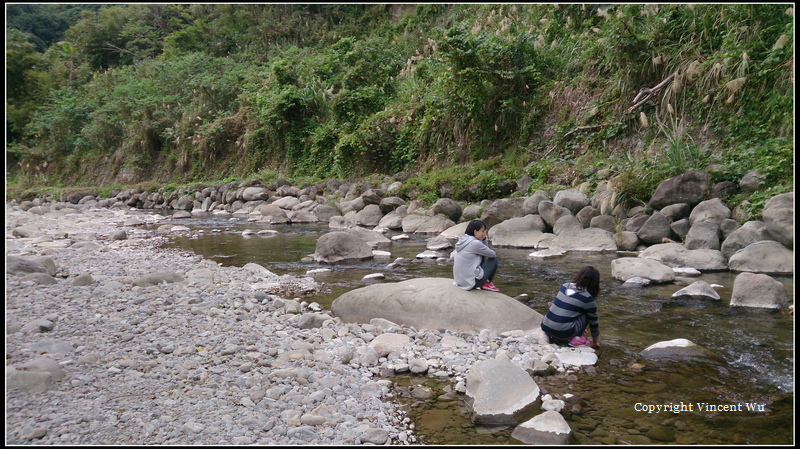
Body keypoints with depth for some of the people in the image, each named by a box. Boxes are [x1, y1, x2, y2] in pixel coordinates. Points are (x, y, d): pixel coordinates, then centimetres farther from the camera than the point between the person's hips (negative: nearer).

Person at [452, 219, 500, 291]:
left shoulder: (462, 241, 9)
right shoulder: (475, 243, -17)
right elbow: (493, 254, -3)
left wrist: (483, 239, 5)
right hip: (471, 283, -9)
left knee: (481, 257, 22)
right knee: (494, 260, 4)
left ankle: (485, 282, 18)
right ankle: (486, 283, 14)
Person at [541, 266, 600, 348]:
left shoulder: (565, 286, 15)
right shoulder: (588, 298, -1)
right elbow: (593, 323, 10)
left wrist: (580, 328, 42)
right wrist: (595, 342, 30)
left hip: (545, 327, 6)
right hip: (563, 333, -6)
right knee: (587, 313, 11)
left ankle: (554, 338, 16)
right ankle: (577, 338, 4)